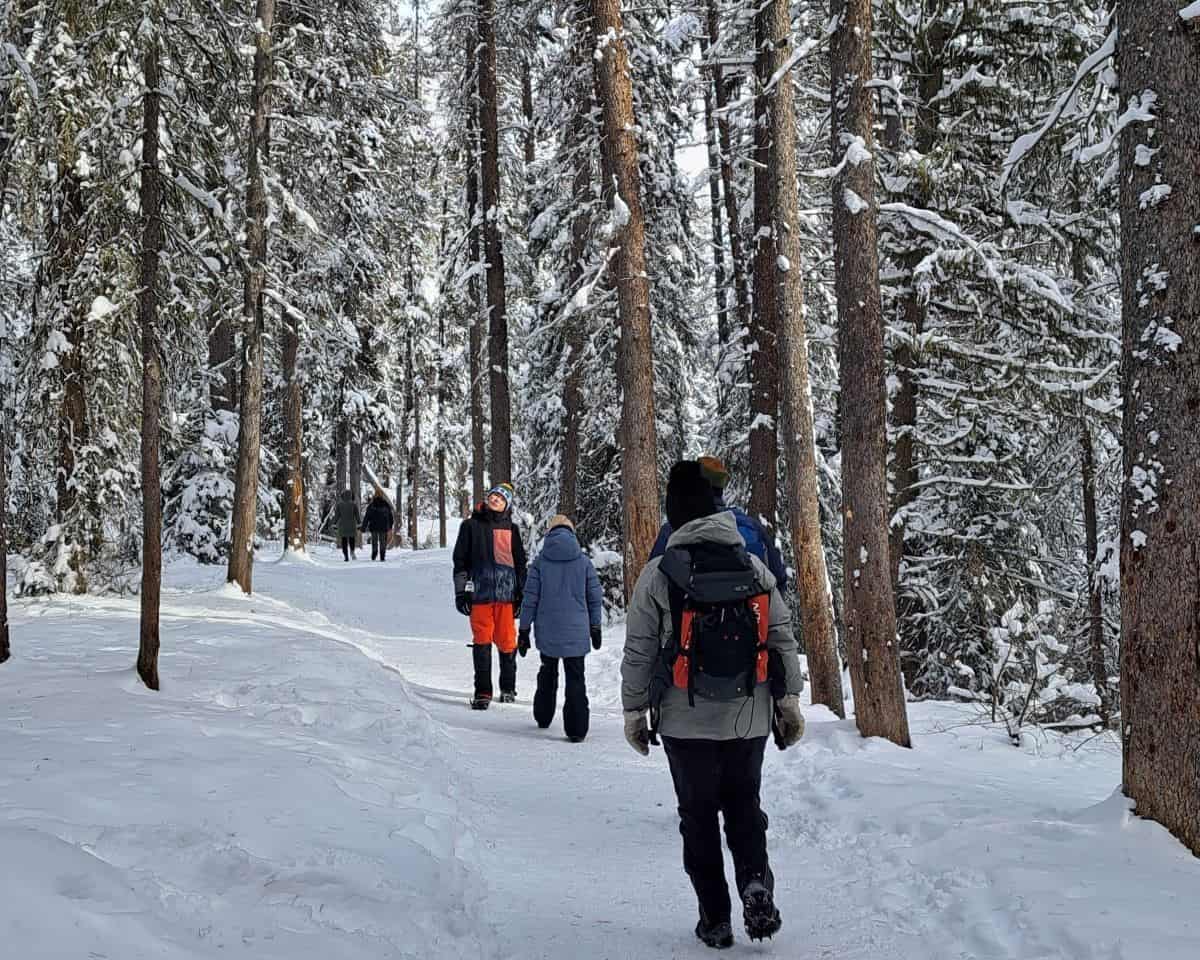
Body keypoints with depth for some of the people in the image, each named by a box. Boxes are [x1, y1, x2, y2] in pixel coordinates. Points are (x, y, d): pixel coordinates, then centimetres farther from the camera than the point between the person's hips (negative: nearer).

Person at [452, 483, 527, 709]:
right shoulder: (472, 525, 8)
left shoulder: (511, 529, 12)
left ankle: (508, 688, 17)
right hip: (480, 592, -1)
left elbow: (520, 563, 16)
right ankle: (482, 692, 5)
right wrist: (461, 591, 2)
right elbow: (460, 560, 8)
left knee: (506, 641, 1)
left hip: (506, 592, 1)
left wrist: (521, 593, 11)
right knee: (482, 642, -2)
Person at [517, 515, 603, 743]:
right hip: (576, 633, -1)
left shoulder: (540, 562, -3)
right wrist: (595, 628, 15)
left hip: (547, 633, 1)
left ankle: (543, 717, 32)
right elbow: (595, 598, 4)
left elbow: (530, 598, -3)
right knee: (575, 679, 3)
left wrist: (524, 630, 4)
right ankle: (576, 729, -3)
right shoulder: (584, 562, -1)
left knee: (548, 673, 21)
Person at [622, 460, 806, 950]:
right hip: (749, 719, 2)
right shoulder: (754, 567, 1)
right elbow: (782, 638, 2)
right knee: (744, 807, 17)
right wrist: (790, 699, 9)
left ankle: (715, 918, 12)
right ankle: (755, 883, -5)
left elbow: (638, 651, -4)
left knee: (698, 817, 11)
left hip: (687, 723, -2)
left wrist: (634, 710, 5)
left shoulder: (658, 573, -7)